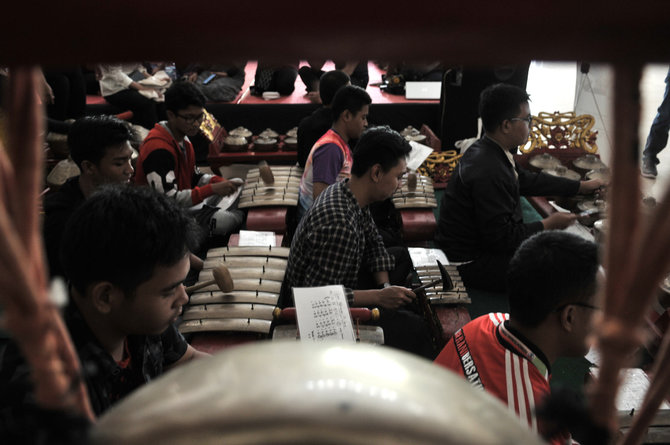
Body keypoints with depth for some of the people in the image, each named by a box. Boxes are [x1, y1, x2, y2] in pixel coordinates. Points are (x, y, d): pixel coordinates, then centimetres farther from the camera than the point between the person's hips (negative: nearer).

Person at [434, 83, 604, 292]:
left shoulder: (485, 150, 2)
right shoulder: (488, 173, -30)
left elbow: (528, 180, 16)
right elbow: (501, 237, -27)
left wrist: (582, 186, 19)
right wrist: (548, 225, -14)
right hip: (470, 263, -10)